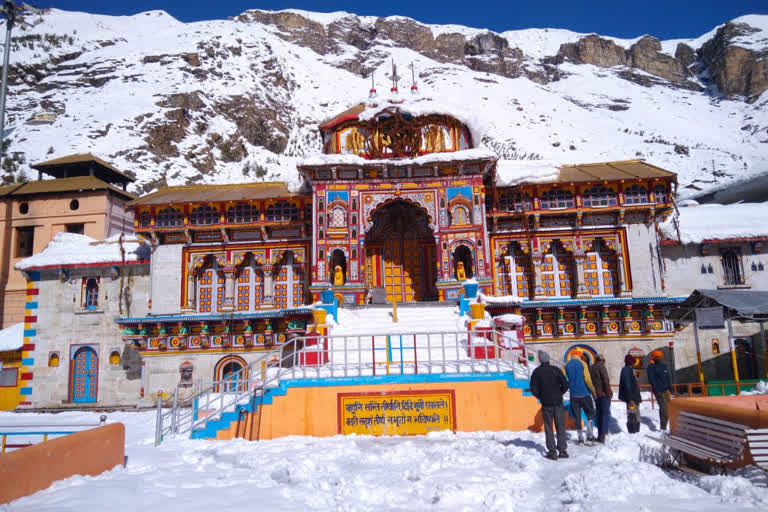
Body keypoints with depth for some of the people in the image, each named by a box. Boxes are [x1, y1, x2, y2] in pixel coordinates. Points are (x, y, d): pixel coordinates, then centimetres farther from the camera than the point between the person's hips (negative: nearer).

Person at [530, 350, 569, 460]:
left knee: (548, 428, 6)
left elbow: (534, 389, -6)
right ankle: (562, 450, 8)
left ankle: (552, 451, 4)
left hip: (546, 403, -1)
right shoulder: (556, 370, -2)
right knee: (560, 427, 8)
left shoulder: (536, 372, -3)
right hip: (558, 402, 1)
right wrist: (559, 394, 12)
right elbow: (565, 384, -3)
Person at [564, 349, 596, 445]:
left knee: (577, 416, 9)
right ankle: (589, 435, 2)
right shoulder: (582, 364, -4)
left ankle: (580, 438, 10)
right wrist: (593, 390, 0)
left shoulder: (566, 366, 5)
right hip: (584, 394, -3)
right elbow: (587, 379, -10)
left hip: (573, 395, 3)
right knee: (590, 414, 10)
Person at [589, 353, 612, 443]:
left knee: (599, 414, 14)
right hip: (604, 394, -7)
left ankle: (600, 435, 15)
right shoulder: (601, 367, -9)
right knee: (605, 413, -5)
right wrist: (609, 392, -11)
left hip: (596, 395, 7)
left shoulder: (591, 368, 13)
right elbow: (606, 380, -17)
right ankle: (602, 435, -12)